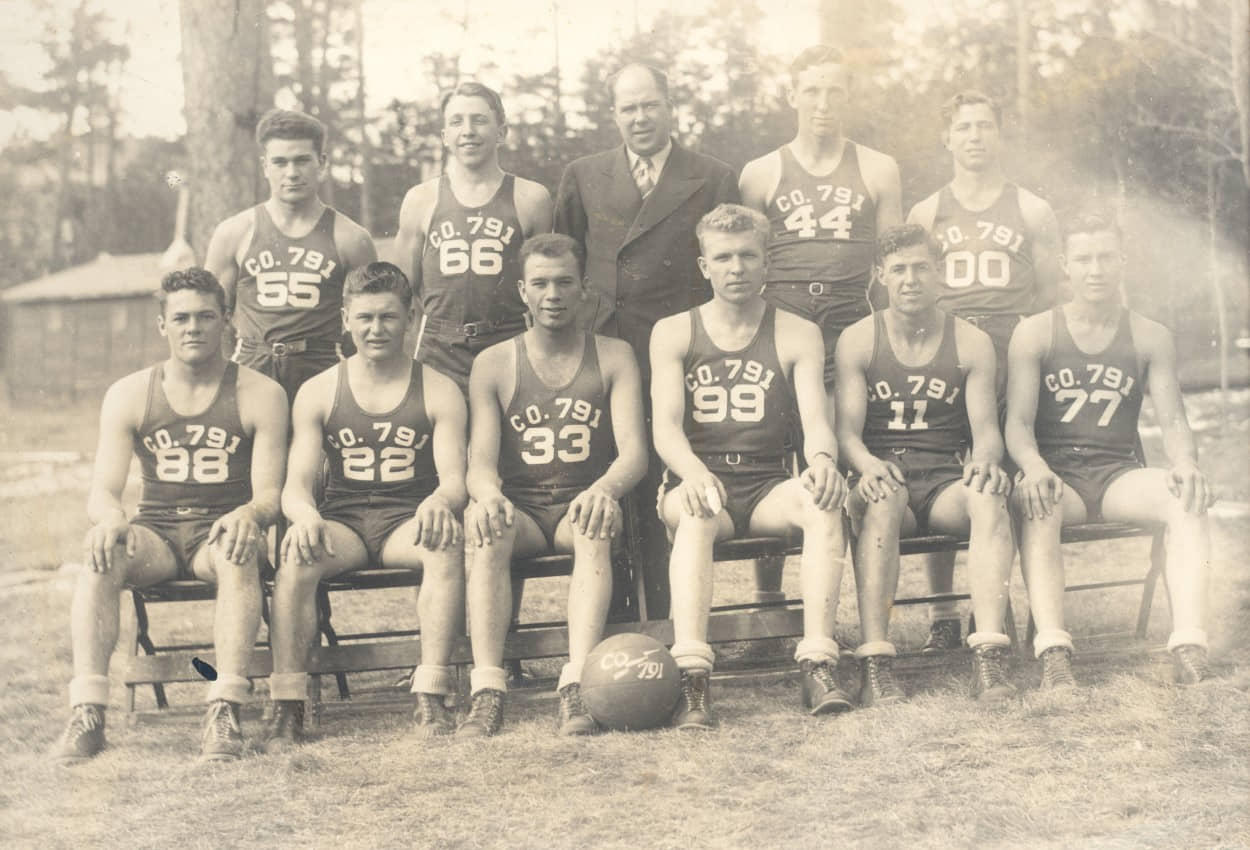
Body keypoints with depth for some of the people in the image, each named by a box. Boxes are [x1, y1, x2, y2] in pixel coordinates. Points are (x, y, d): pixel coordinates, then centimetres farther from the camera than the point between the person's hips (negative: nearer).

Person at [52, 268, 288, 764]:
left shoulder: (259, 395, 1)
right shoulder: (128, 396, 6)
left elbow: (270, 493, -4)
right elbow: (102, 490, 0)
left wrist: (248, 515, -29)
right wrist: (111, 517, -25)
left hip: (219, 533, -1)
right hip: (156, 532, 2)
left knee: (238, 554, -37)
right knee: (101, 555, -32)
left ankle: (224, 712, -42)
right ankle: (87, 714, -35)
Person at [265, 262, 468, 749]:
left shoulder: (438, 392, 5)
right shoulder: (318, 393, 8)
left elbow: (454, 476, -4)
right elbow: (297, 482, 2)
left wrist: (439, 501, -30)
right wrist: (305, 514, -24)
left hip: (407, 523, -1)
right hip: (342, 521, 1)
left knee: (448, 544, -35)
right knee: (296, 555, -32)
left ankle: (431, 700, -34)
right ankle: (287, 708, -31)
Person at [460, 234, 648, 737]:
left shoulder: (614, 358, 7)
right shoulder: (494, 365, 7)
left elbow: (634, 452, -6)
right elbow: (480, 461, -4)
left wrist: (605, 489, -30)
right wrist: (488, 495, -30)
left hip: (583, 507, 0)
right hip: (520, 510, 0)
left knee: (594, 528, -36)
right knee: (486, 528, -34)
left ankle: (577, 687, -47)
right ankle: (487, 692, -42)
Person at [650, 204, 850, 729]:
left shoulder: (797, 335, 9)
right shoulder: (674, 333, 7)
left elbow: (815, 420, -4)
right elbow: (665, 427, -7)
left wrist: (822, 459, -30)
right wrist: (693, 472, -30)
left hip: (768, 488, 1)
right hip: (697, 482, -1)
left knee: (824, 500, -31)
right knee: (697, 511, -37)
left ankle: (818, 664, -37)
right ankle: (691, 677, -48)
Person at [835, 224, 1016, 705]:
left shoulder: (972, 343, 11)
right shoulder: (857, 341, 8)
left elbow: (986, 428, 4)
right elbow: (847, 431, -1)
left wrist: (985, 462, -21)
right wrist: (867, 464, -25)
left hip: (947, 485, 1)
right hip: (884, 477, -1)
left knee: (989, 497, -34)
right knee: (883, 498, -38)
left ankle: (988, 660, -43)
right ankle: (875, 664, -44)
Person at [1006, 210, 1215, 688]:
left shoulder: (1150, 339, 10)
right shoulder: (1034, 334, 4)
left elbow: (1172, 420, 3)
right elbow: (1018, 421, -4)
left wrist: (1185, 465, -21)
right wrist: (1034, 468, -27)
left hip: (1118, 473, 2)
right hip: (1055, 471, -2)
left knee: (1188, 499, -29)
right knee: (1035, 505, -38)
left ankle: (1189, 648, -37)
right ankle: (1052, 653, -46)